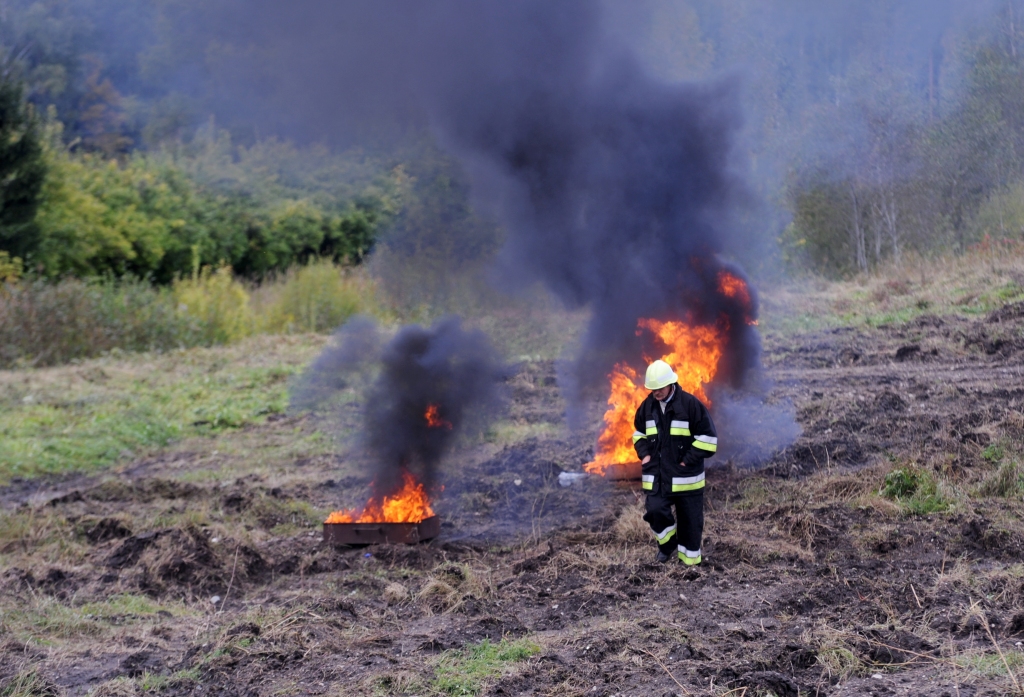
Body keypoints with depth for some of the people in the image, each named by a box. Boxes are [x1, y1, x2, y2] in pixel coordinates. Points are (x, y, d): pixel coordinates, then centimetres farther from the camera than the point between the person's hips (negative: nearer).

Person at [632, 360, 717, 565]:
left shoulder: (690, 404, -12)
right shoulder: (647, 406, 4)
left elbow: (708, 437, -9)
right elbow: (639, 433, 21)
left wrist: (689, 460, -13)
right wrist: (644, 454, 4)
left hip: (686, 477, -3)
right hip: (656, 476, 3)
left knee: (689, 520, 5)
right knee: (655, 511, -10)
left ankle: (690, 560, 20)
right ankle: (667, 542, 19)